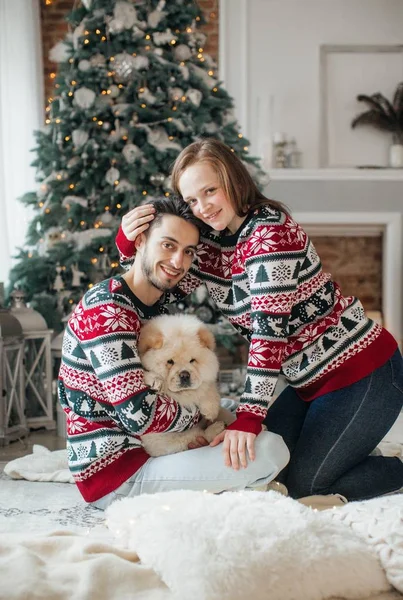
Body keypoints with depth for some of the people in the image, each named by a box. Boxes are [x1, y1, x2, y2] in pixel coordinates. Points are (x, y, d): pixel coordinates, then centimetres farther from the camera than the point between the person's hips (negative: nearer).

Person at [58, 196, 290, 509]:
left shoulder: (158, 308, 12)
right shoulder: (105, 309, -20)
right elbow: (139, 413, -26)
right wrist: (199, 413, -9)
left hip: (146, 449, 10)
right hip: (114, 474, -10)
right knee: (271, 451, -19)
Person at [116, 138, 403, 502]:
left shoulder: (269, 230, -22)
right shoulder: (211, 241, 3)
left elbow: (270, 330, -29)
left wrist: (248, 417, -31)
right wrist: (128, 244, -7)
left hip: (362, 372, -8)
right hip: (312, 379, 8)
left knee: (303, 486, -5)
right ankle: (353, 454, 27)